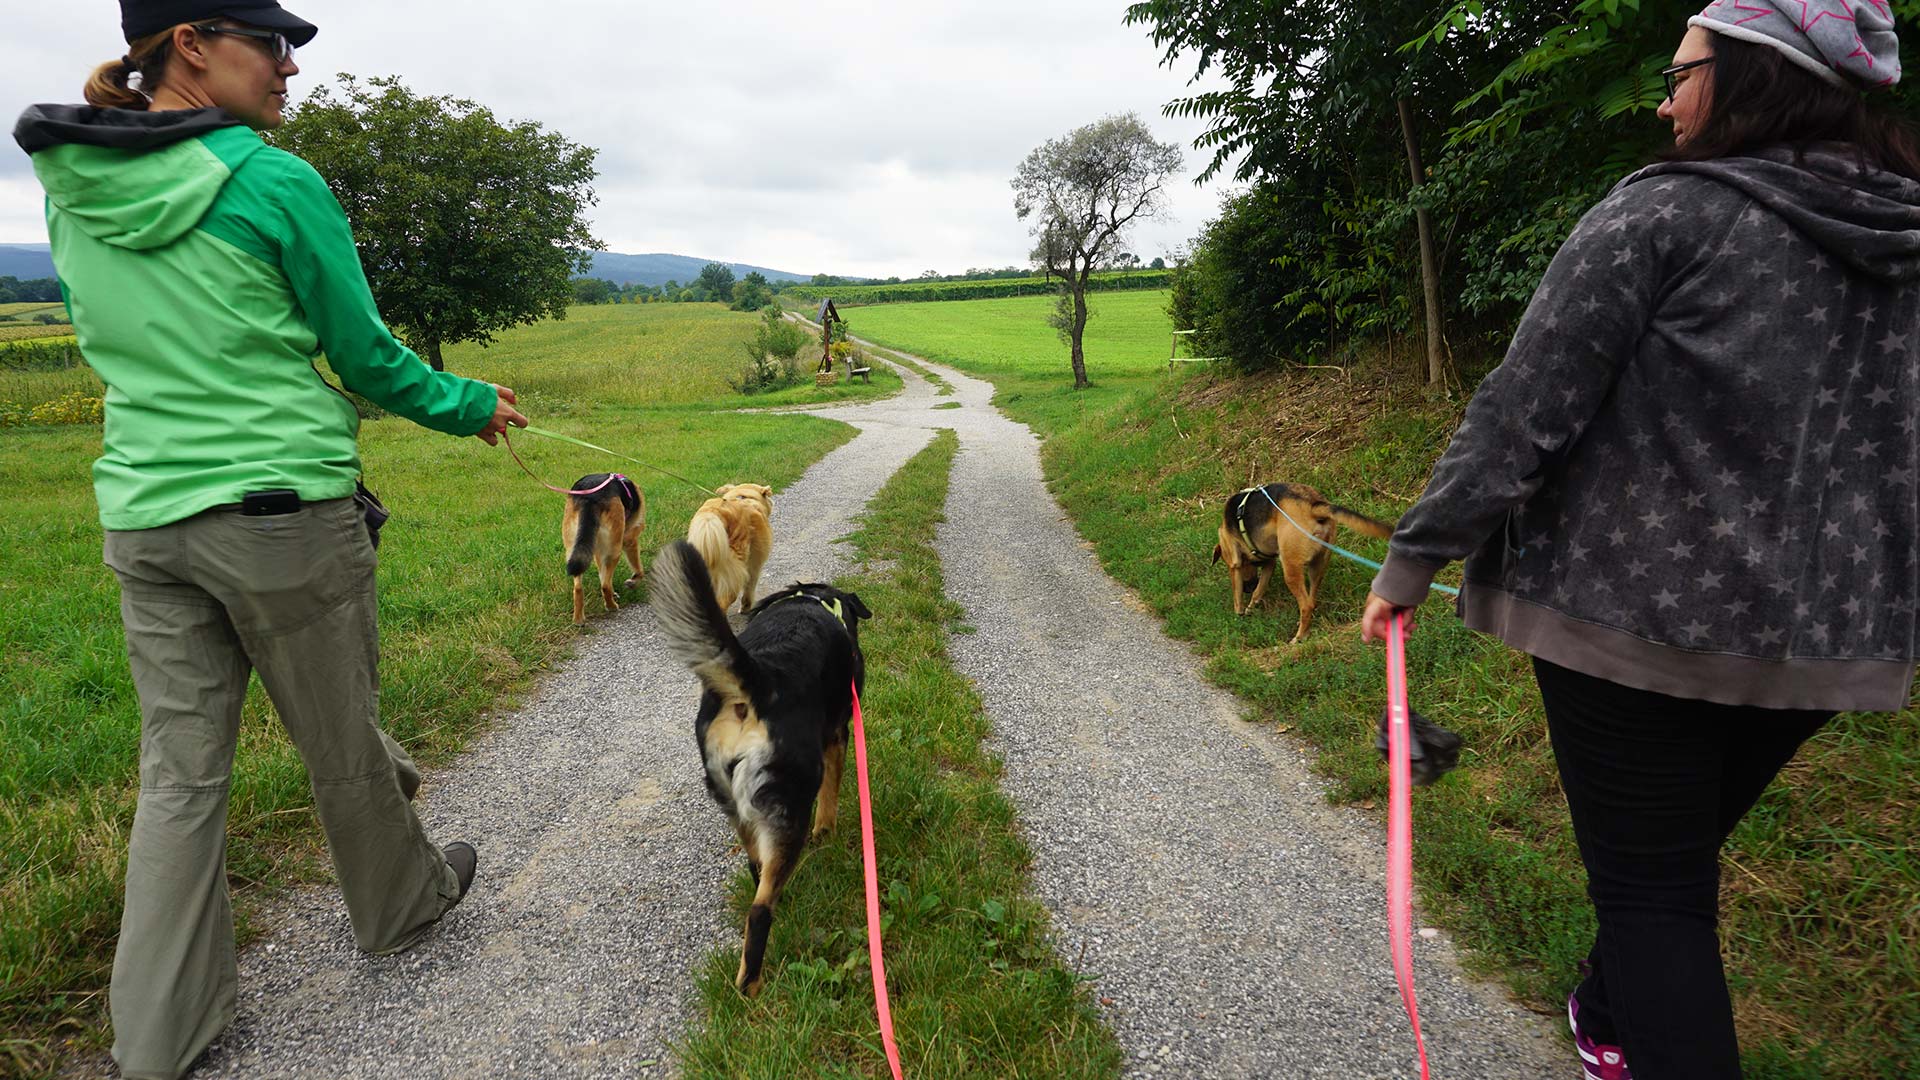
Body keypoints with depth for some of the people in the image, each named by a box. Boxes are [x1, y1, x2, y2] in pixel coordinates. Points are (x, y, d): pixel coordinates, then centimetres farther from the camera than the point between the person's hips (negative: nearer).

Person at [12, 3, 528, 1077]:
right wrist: (470, 405, 11)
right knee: (344, 744, 13)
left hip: (144, 516, 6)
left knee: (181, 770, 12)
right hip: (283, 513, -6)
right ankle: (402, 905, 37)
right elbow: (366, 356, -5)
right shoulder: (276, 184, -12)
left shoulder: (68, 186, 7)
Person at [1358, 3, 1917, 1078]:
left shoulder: (1666, 212, -10)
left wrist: (1414, 557, -9)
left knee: (1651, 884, 5)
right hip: (1831, 630, 7)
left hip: (1635, 607, -7)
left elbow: (1524, 412, -16)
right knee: (1679, 854, 25)